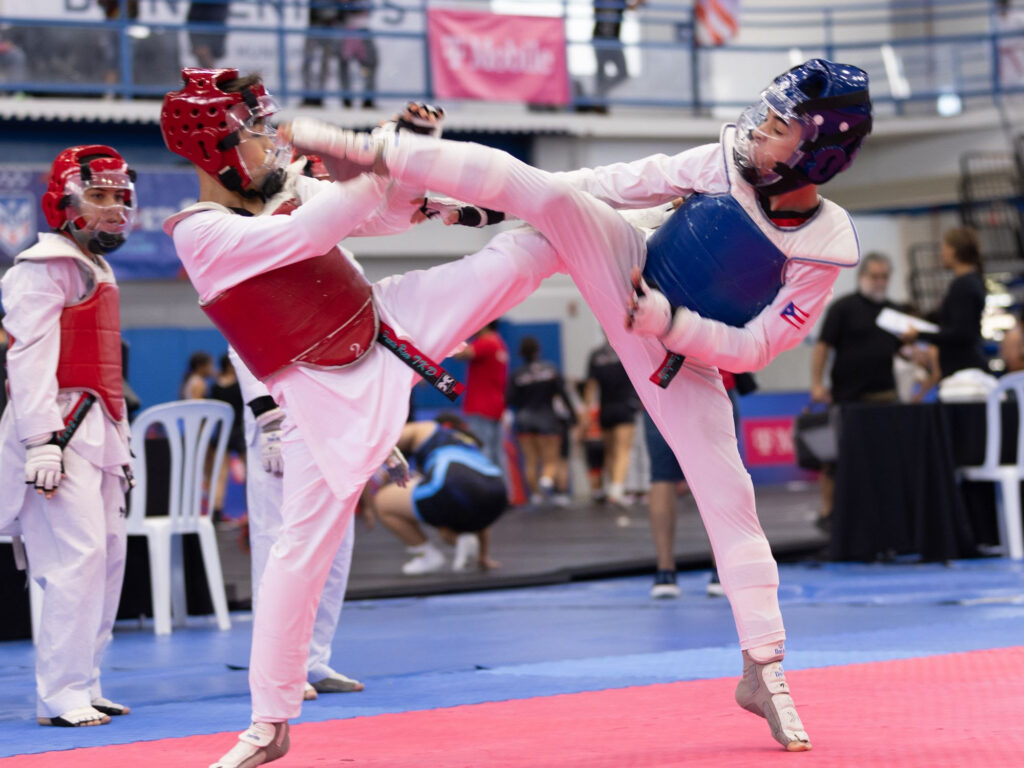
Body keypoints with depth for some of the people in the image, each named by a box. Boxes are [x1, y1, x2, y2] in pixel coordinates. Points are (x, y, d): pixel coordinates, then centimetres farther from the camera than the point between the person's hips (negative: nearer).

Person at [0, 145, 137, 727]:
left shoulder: (98, 269, 22)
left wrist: (121, 440, 25)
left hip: (97, 429, 10)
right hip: (59, 428, -10)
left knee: (110, 554, 8)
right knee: (78, 556, -15)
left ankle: (83, 685, 14)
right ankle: (61, 696, -12)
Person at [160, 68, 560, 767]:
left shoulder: (286, 190, 1)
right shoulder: (200, 233, -19)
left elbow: (388, 212, 9)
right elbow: (314, 231, -32)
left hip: (390, 323, 6)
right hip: (326, 394, -6)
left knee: (516, 257, 2)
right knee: (304, 547, -5)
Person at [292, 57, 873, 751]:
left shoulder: (824, 251, -19)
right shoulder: (727, 163, -13)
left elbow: (754, 348, -15)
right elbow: (631, 183, -2)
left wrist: (671, 324, -27)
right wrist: (488, 200, 0)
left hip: (684, 358, -1)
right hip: (625, 272, 2)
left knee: (730, 500, -6)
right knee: (548, 189, -23)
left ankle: (764, 672, 7)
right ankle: (375, 152, -18)